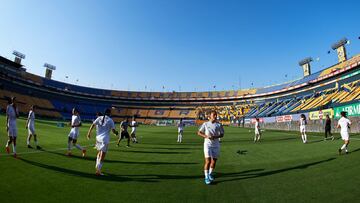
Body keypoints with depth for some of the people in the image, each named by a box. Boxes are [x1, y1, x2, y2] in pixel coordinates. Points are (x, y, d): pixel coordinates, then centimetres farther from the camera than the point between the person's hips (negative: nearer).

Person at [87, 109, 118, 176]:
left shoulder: (99, 118, 7)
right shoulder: (110, 120, -4)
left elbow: (92, 125, 0)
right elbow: (113, 130, -6)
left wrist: (89, 132, 7)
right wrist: (116, 133, 13)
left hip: (98, 138, 5)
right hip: (105, 139, -5)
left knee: (99, 152, 24)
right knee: (102, 155, 1)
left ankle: (97, 166, 25)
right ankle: (98, 170, 2)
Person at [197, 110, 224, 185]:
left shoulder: (219, 125, 1)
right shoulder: (205, 124, -2)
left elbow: (222, 134, 3)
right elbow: (199, 132, 1)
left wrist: (215, 137, -17)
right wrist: (206, 136, -16)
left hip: (216, 145, 3)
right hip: (208, 145, -2)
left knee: (214, 161, 11)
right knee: (208, 161, -9)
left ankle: (210, 174, 36)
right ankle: (206, 177, 5)